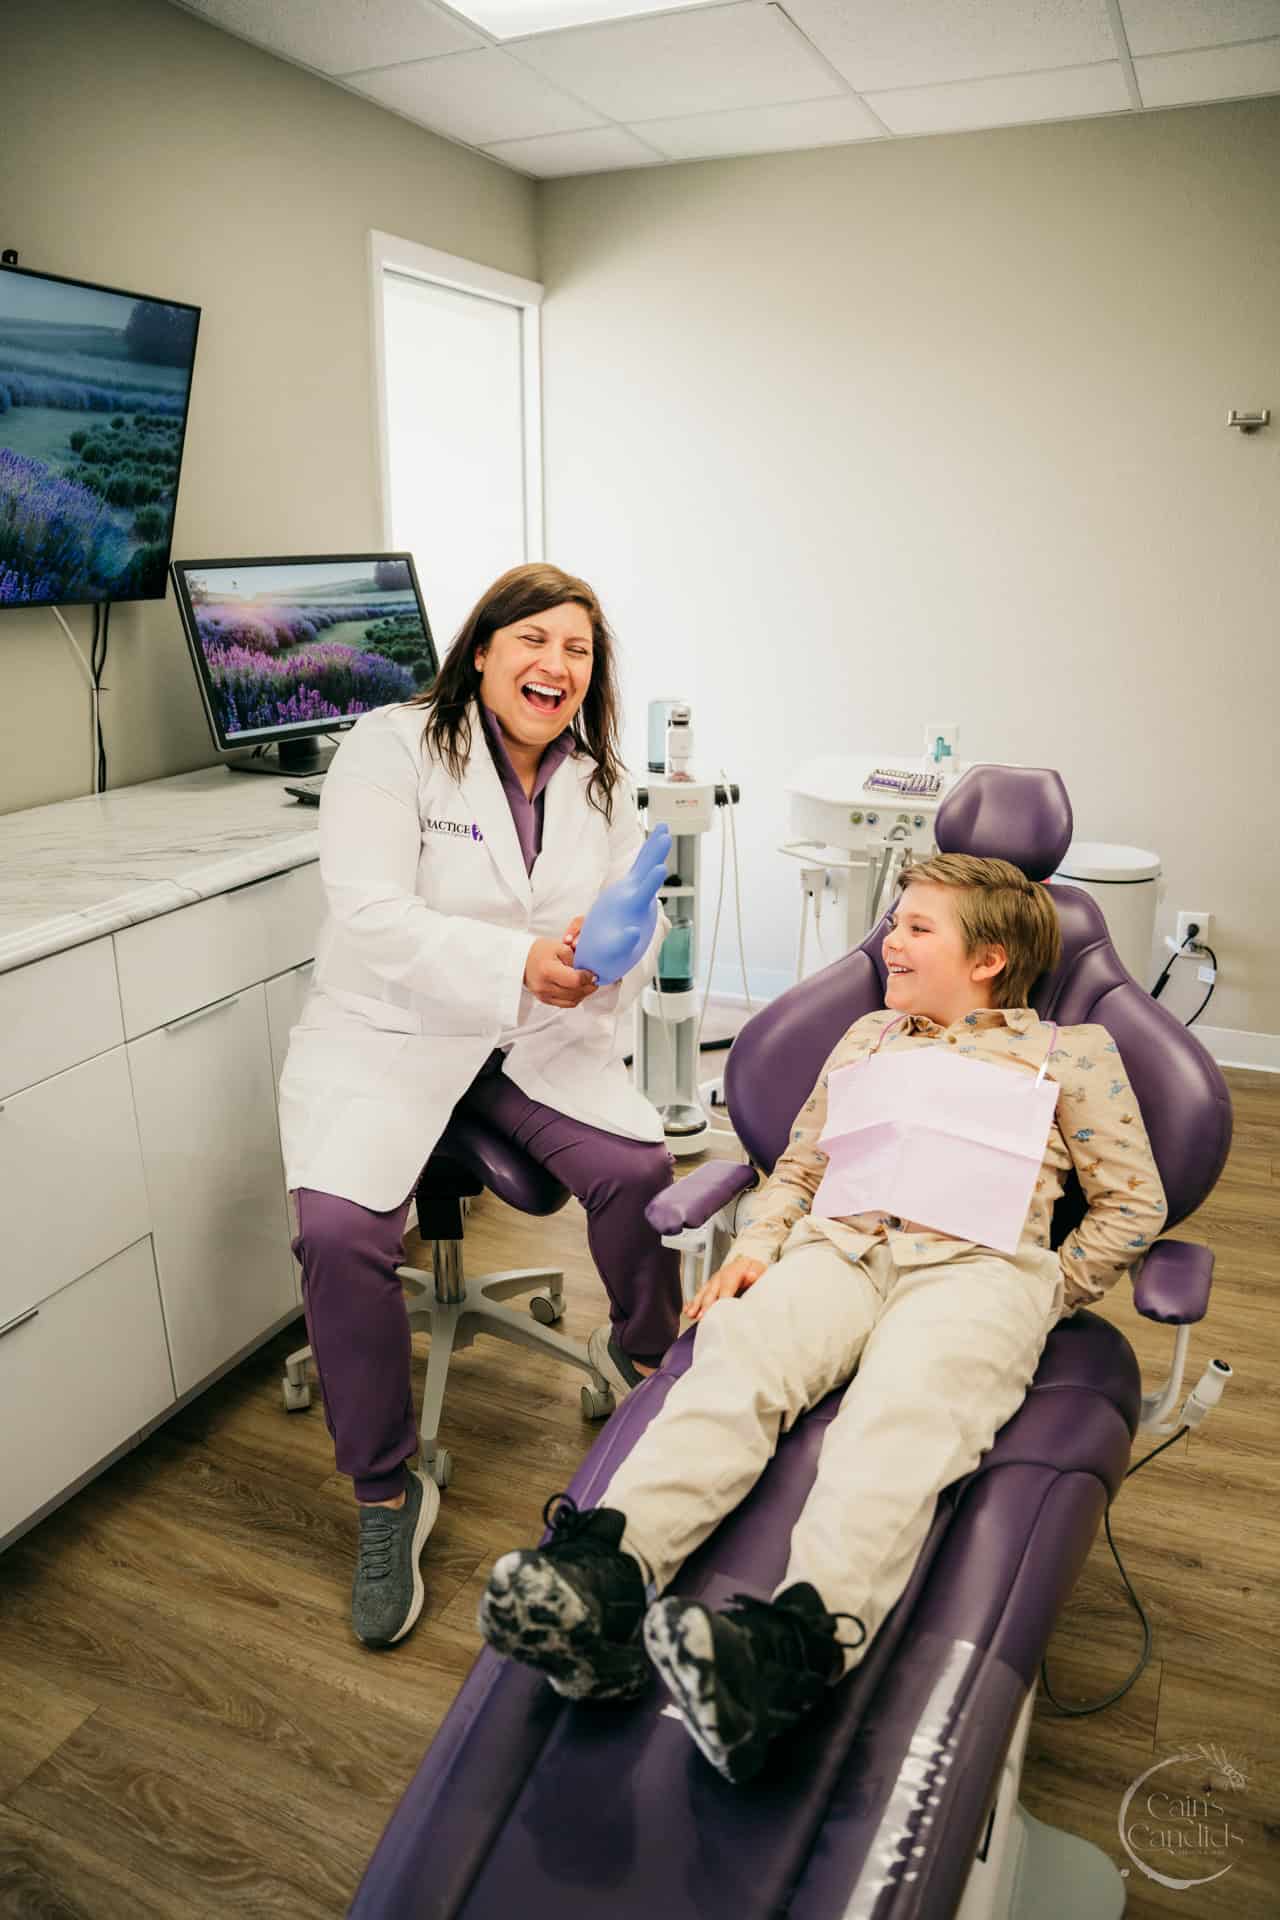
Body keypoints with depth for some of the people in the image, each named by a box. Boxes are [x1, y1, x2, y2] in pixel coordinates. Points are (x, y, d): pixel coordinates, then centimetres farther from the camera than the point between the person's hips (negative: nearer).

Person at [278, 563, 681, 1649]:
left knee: (640, 1169, -22)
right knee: (340, 1231, -26)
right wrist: (519, 965, -30)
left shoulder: (598, 782, 9)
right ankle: (387, 1496, -3)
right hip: (387, 1034, -3)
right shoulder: (391, 748, -7)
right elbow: (371, 915, -19)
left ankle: (638, 1352, 13)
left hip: (541, 1038, 4)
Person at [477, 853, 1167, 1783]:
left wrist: (1050, 1291, 5)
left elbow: (1135, 1200, 16)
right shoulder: (870, 1037, 30)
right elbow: (799, 1166, 28)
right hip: (838, 1248, 4)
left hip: (977, 1265, -3)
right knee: (735, 1352, -28)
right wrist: (756, 1245, 10)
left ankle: (800, 1641, -57)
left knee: (903, 1409, -35)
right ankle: (605, 1571, -47)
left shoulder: (1071, 1053, 18)